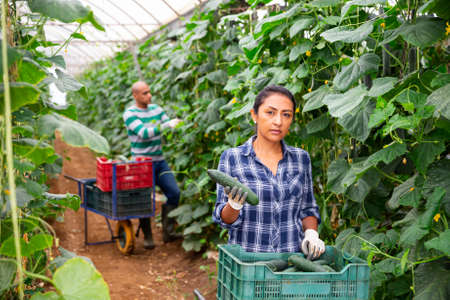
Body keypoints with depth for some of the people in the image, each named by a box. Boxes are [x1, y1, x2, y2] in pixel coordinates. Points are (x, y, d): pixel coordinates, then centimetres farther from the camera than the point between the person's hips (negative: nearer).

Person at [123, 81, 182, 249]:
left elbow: (169, 126, 7)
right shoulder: (130, 114, -11)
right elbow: (144, 133, -25)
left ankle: (168, 232, -2)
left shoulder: (156, 108, 9)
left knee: (174, 192, -8)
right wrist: (167, 125, -33)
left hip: (159, 161, 6)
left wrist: (181, 123, -14)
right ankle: (147, 237, 14)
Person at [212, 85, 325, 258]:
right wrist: (234, 205, -21)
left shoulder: (300, 158, 9)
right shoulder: (231, 158, 0)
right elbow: (225, 219, 0)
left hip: (293, 257, 3)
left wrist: (311, 235, -2)